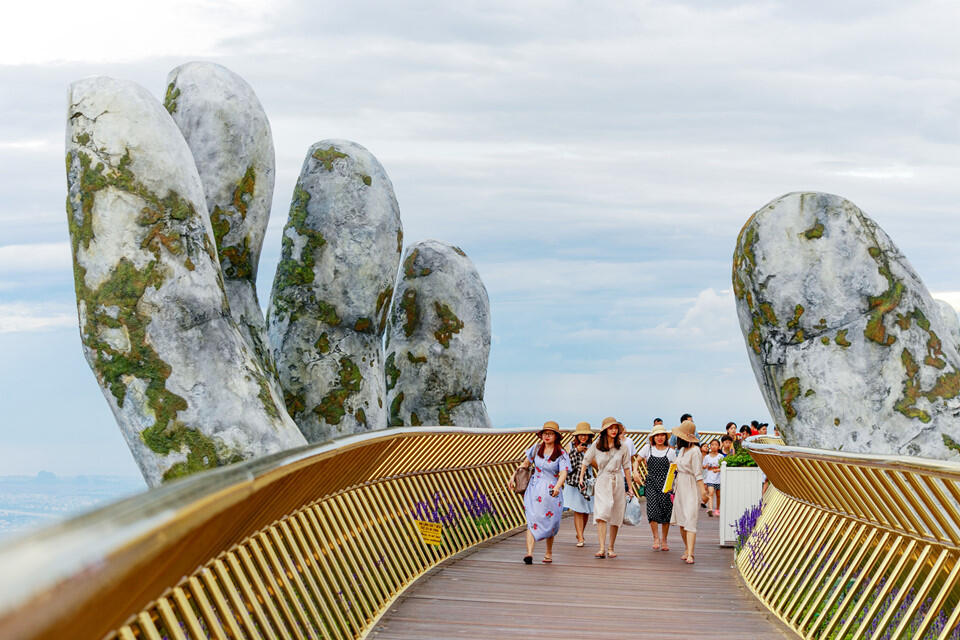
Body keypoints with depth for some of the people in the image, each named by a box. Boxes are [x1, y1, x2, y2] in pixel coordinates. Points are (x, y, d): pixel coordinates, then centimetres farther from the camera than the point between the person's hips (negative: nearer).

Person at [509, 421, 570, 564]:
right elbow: (526, 463, 19)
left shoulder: (561, 454, -5)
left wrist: (557, 487, -35)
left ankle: (548, 553, 27)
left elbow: (563, 473, -17)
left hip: (551, 491, -1)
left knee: (550, 522, 7)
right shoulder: (537, 448, 5)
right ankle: (529, 553, -25)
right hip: (535, 489, 1)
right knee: (532, 519, -13)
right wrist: (514, 476, 13)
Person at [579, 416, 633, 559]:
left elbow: (626, 467, 8)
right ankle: (602, 549, -22)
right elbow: (586, 461, 11)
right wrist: (581, 477, 5)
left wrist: (629, 487, 10)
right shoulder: (596, 445, 0)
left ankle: (611, 548, 19)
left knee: (615, 518, 5)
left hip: (618, 483, 2)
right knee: (601, 514, -16)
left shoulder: (622, 447, 3)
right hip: (602, 483, -1)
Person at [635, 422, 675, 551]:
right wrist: (635, 471, -6)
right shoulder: (648, 448, 8)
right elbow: (637, 460, 13)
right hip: (651, 483, 0)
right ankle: (656, 539, -6)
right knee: (652, 508, -16)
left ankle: (664, 540, 13)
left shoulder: (670, 451, 7)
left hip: (665, 484, 0)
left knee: (666, 509, -2)